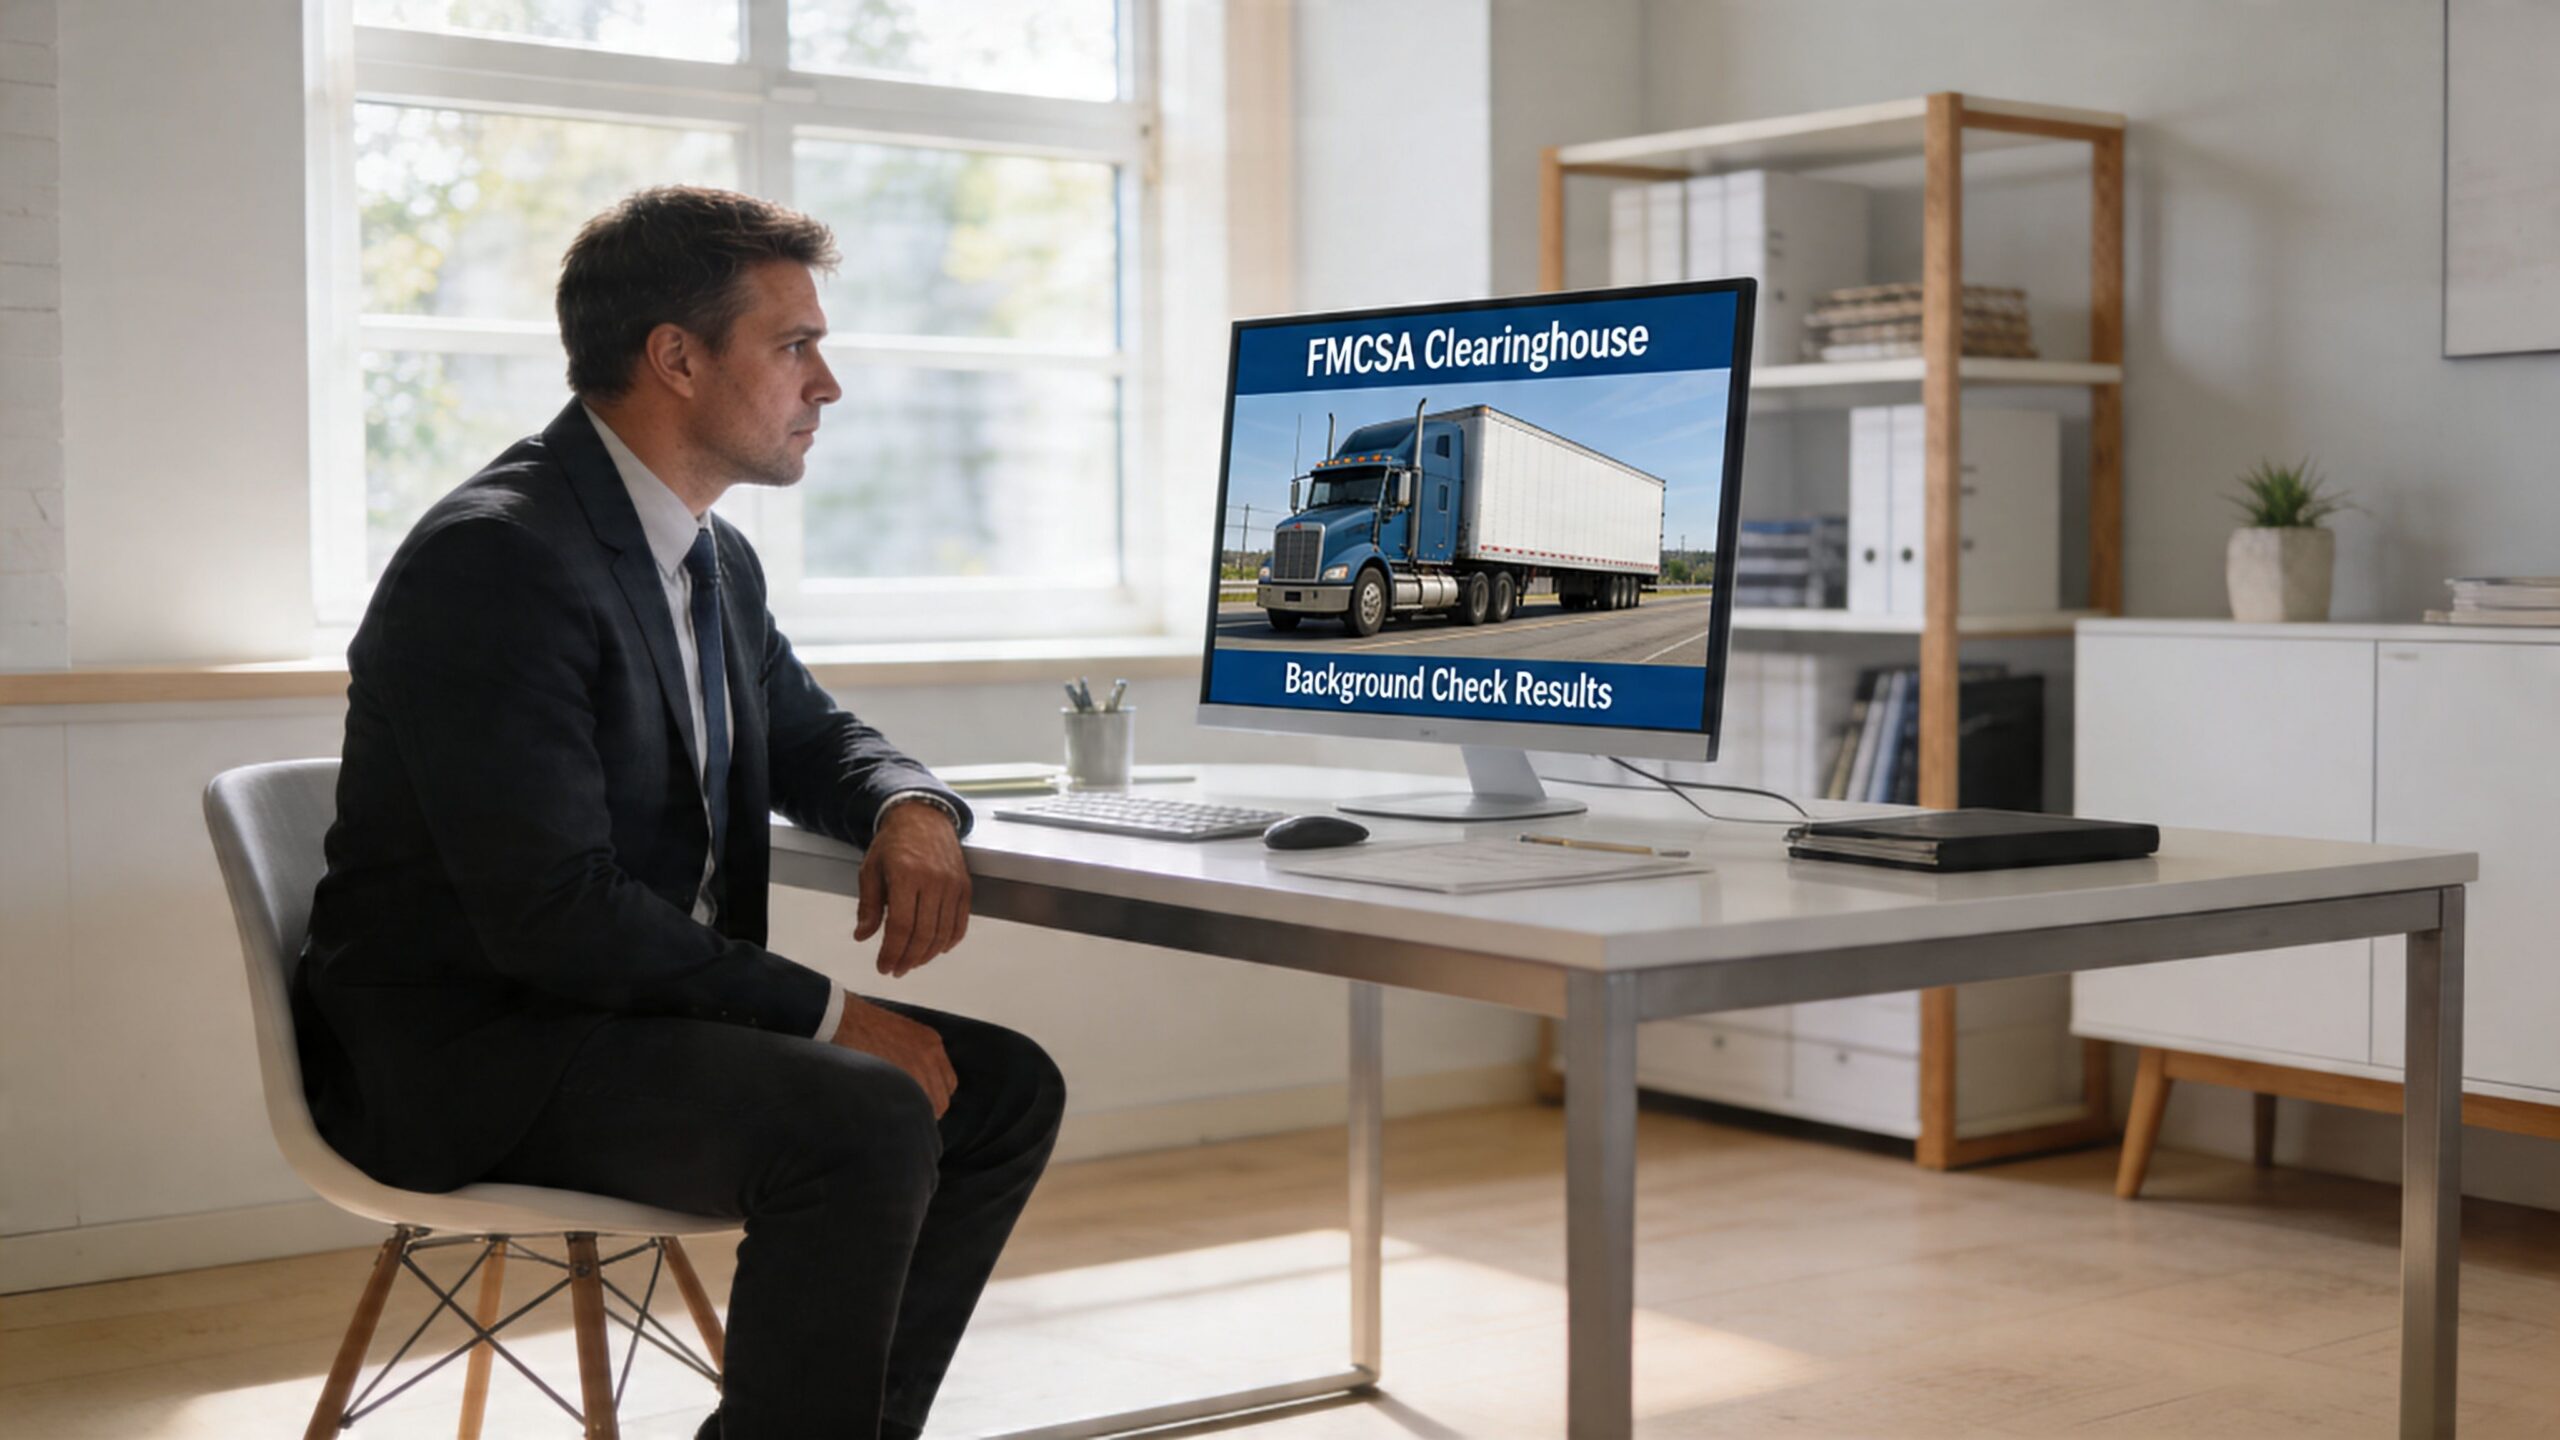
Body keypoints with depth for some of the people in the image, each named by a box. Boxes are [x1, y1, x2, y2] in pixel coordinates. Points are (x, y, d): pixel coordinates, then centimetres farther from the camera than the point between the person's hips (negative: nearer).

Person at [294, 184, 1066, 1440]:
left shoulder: (717, 559, 10)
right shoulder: (498, 555, -20)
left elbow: (806, 734, 26)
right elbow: (554, 910, -26)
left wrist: (912, 807, 1)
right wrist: (828, 1015, -21)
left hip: (640, 1007, 10)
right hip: (466, 1050, -10)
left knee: (1005, 1089, 2)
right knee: (868, 1120, -29)